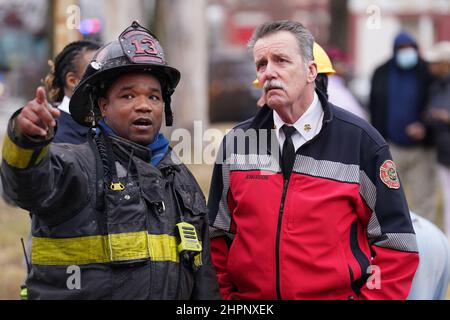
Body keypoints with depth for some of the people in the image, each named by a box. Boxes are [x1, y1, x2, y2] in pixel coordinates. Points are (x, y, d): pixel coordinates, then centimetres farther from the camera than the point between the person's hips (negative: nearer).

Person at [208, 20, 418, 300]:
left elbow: (396, 245, -7)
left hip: (337, 292, -3)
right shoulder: (236, 143, 3)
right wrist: (226, 296, 1)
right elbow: (219, 236, 10)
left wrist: (368, 298, -13)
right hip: (249, 295, 3)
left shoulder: (361, 141, -7)